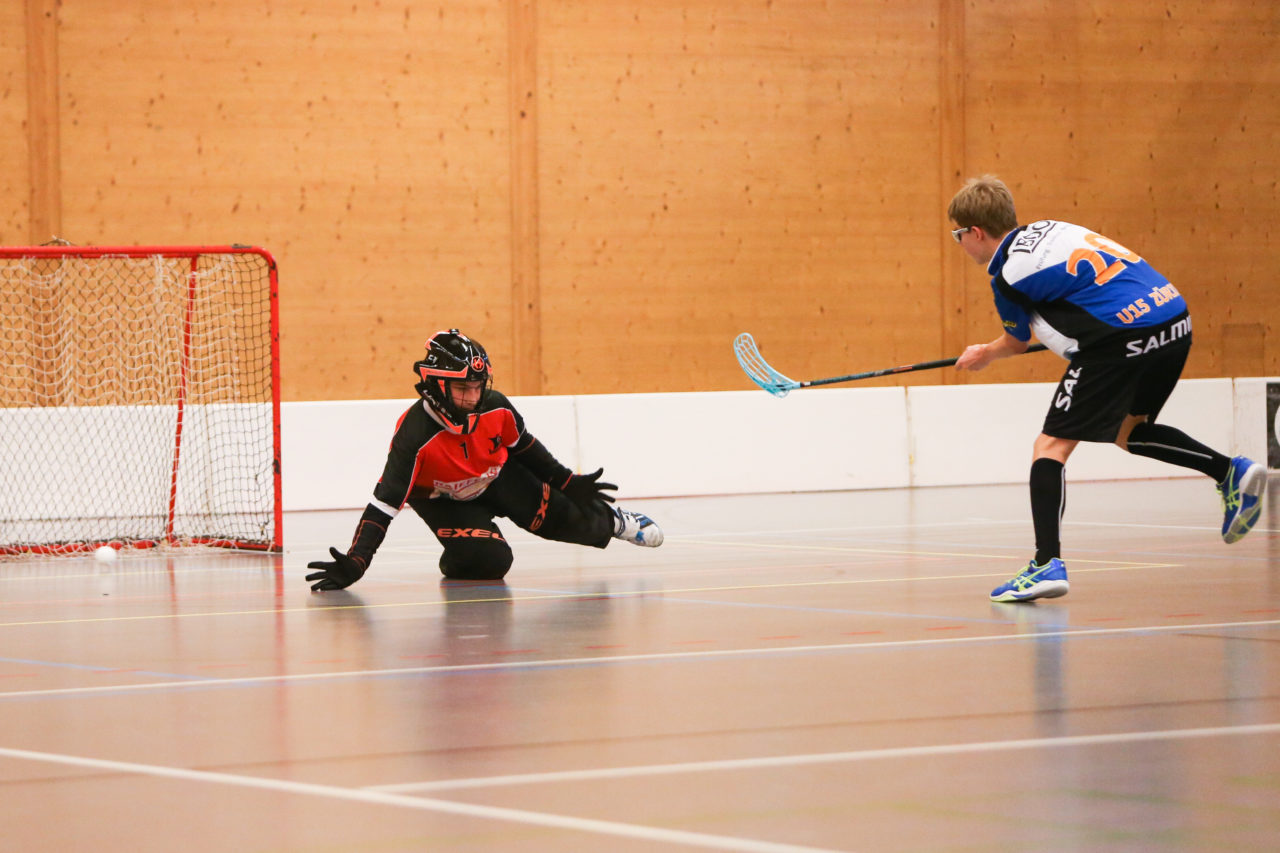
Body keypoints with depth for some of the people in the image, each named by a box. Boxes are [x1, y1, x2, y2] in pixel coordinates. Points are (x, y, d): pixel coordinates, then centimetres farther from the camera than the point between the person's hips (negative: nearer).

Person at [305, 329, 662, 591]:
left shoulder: (496, 409, -26)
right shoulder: (415, 435, -39)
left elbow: (524, 447, -1)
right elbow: (385, 503, -41)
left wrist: (569, 483, 7)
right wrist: (353, 564, -51)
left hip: (498, 478, 4)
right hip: (442, 499, -4)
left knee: (562, 519, 1)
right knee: (488, 561, -26)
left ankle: (609, 520, 35)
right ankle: (456, 560, 9)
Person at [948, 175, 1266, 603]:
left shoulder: (1009, 276, -2)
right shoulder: (1045, 229, 19)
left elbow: (1017, 343, 16)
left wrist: (982, 354, 37)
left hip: (1124, 336, -9)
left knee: (1052, 445, -3)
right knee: (1127, 431, 28)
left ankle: (1048, 563, -15)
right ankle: (1230, 471, 14)